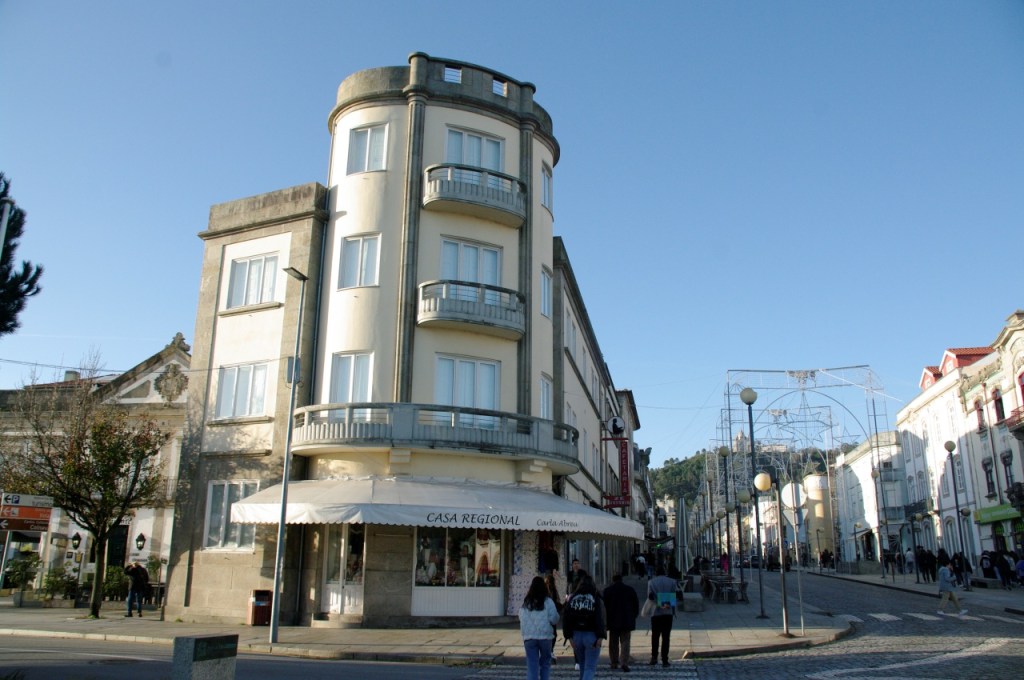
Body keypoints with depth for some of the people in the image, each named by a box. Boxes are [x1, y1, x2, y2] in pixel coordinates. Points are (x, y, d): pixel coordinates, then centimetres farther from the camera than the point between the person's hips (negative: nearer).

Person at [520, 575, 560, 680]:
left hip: (529, 637, 2)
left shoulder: (525, 603, 4)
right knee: (545, 662, 16)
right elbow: (554, 619, -6)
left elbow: (521, 619, 7)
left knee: (532, 665, 4)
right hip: (545, 636, -2)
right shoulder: (547, 601, -6)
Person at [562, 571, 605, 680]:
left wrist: (569, 636, 1)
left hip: (576, 635, 4)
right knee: (590, 668, -1)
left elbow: (566, 617, 0)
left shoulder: (572, 598, 4)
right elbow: (600, 618, -16)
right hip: (591, 635, -4)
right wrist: (600, 637, -15)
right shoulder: (596, 598, -7)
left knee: (582, 666, 22)